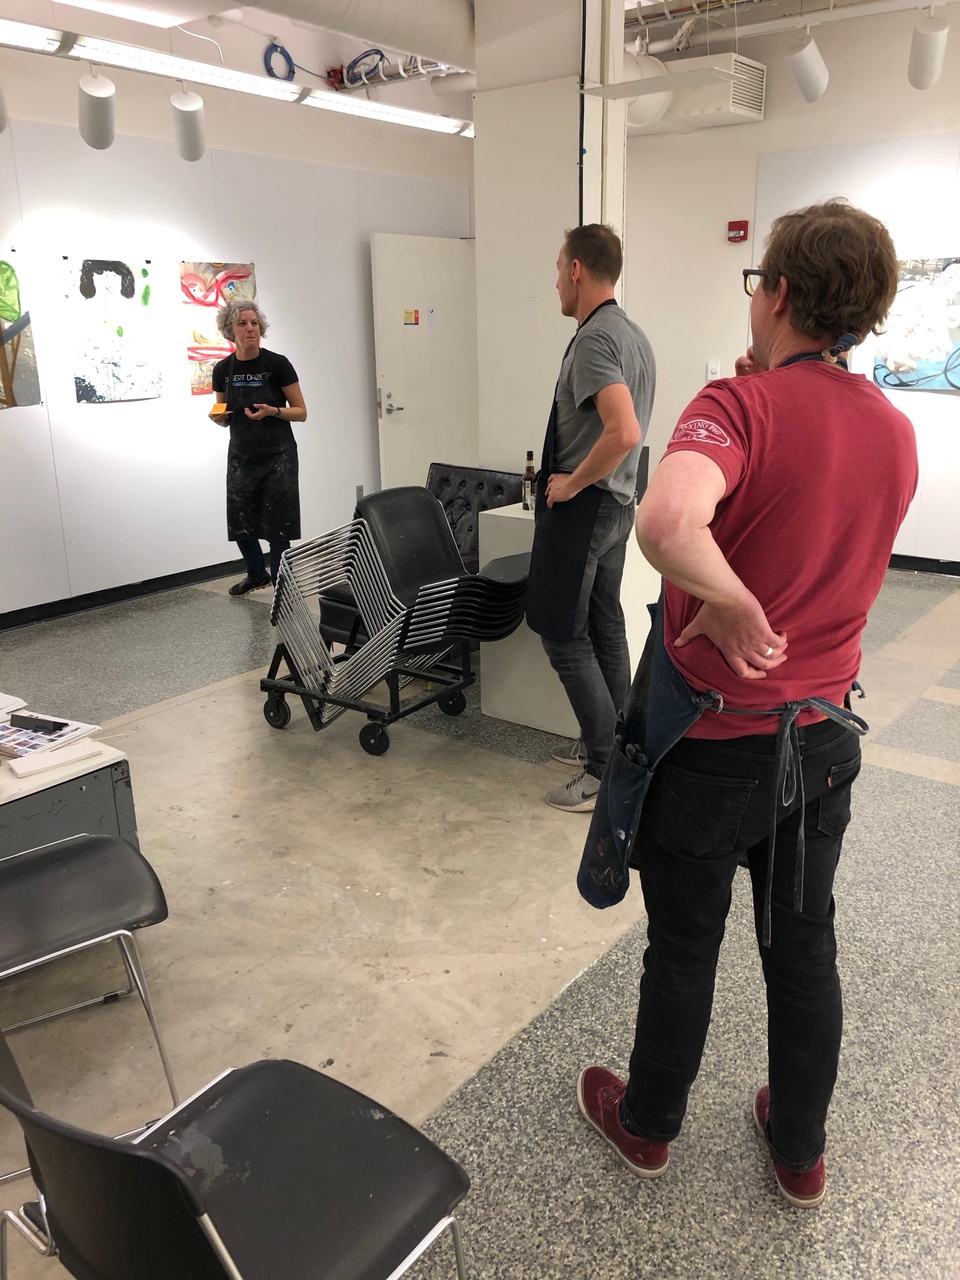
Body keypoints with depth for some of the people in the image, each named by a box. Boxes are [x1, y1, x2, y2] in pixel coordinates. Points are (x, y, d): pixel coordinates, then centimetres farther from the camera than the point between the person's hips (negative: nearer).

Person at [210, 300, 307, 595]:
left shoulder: (277, 364, -9)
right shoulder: (223, 369, 2)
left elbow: (301, 412, -5)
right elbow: (225, 416, 14)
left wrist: (272, 411, -22)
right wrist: (217, 416, -8)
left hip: (277, 456, -4)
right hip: (241, 456, 4)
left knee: (277, 528, -4)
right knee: (240, 525, 10)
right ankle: (257, 575, 36)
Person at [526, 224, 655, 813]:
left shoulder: (594, 339, -19)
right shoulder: (634, 333, 13)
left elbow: (624, 433, -33)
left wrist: (571, 483, -20)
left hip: (582, 503, -10)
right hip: (618, 500, 10)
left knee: (562, 632, -3)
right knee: (604, 624, 16)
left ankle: (607, 773, 2)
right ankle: (615, 744, 28)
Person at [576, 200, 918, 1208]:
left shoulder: (743, 404, -20)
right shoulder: (895, 432, 2)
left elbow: (666, 523, -41)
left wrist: (736, 611, -23)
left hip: (715, 735, -6)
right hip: (823, 733, 6)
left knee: (683, 945, 14)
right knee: (803, 946, 20)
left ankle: (647, 1125, 38)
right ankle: (800, 1150, 40)